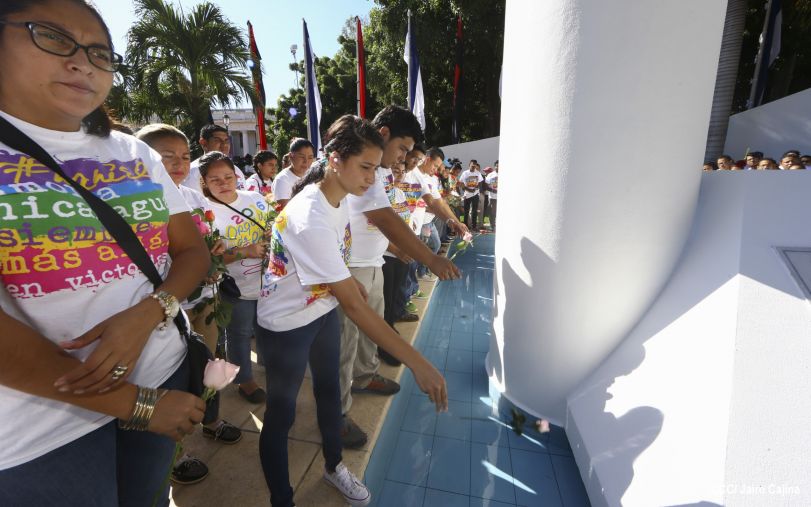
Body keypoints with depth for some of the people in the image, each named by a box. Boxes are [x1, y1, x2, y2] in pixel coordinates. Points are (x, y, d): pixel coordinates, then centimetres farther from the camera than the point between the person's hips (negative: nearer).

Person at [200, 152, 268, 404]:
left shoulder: (255, 198, -2)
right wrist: (246, 251, -29)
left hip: (268, 280, 5)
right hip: (237, 289, -5)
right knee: (239, 334, 17)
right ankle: (245, 379, 40)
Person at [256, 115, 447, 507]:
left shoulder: (339, 196, -7)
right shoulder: (310, 221, -35)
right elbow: (354, 306, -36)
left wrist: (351, 280, 16)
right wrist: (418, 363, -35)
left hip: (323, 310, 9)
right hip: (286, 324, -8)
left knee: (329, 388, 22)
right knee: (281, 413, 9)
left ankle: (333, 465, 46)